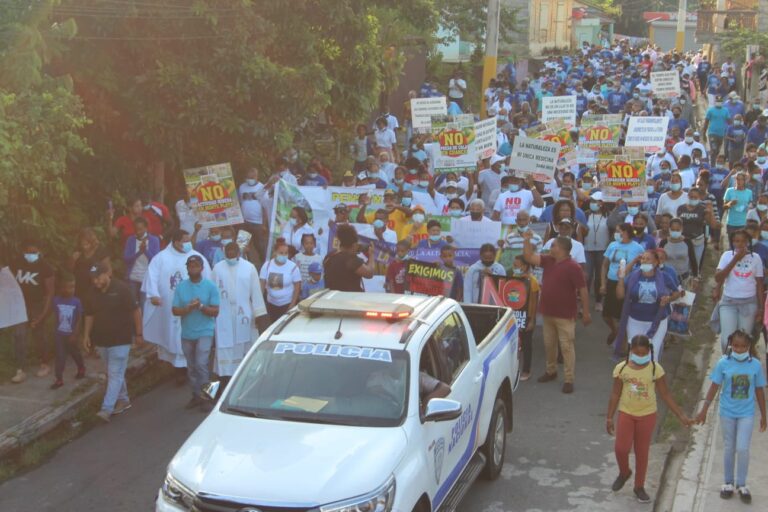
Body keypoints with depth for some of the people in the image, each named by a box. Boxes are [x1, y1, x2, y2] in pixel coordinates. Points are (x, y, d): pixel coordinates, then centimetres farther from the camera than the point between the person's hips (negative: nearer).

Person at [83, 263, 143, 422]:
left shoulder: (121, 289, -14)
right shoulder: (92, 293, 2)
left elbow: (136, 311, -9)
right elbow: (90, 316, 13)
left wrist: (138, 334, -7)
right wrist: (86, 335, 5)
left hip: (120, 339, -6)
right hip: (101, 339, 6)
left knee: (115, 374, -7)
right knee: (114, 373, 16)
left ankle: (106, 409, -11)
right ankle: (123, 400, 31)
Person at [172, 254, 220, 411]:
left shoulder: (210, 286, -4)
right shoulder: (181, 286, 3)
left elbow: (215, 311, -7)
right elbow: (175, 310, -1)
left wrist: (201, 306, -22)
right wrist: (188, 308, -20)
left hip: (204, 332, -4)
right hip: (187, 334, 4)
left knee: (201, 364, -15)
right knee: (191, 367, 11)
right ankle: (196, 395, 23)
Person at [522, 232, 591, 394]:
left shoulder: (573, 267, -17)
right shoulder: (548, 261, 5)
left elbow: (583, 290, -16)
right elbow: (529, 257, 7)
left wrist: (586, 313, -16)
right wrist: (527, 240, -4)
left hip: (565, 315, -7)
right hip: (548, 313, 7)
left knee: (566, 346, -1)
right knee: (549, 344, 18)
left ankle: (569, 379, 3)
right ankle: (551, 371, 35)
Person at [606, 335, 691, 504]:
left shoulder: (655, 369, -10)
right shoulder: (621, 368, -9)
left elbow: (665, 394, -4)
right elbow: (615, 394, -1)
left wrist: (680, 415, -7)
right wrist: (609, 417, -1)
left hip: (647, 415, 0)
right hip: (626, 413, 0)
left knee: (642, 452, 9)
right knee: (621, 448, -8)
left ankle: (639, 487, 25)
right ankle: (624, 472, 24)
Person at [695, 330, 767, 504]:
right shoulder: (723, 363, -11)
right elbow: (714, 387, -3)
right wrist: (704, 410, -3)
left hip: (746, 413, 0)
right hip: (727, 413, 0)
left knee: (742, 449, -5)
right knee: (729, 449, 12)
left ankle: (741, 484, 15)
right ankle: (728, 483, 28)